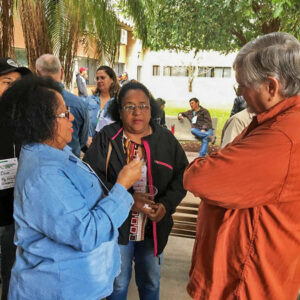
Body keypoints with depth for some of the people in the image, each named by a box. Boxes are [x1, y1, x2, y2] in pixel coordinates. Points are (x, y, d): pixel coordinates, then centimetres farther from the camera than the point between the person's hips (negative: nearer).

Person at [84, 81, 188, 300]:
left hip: (154, 227, 3)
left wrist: (167, 204, -18)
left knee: (151, 282, 24)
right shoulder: (106, 138, -11)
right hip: (116, 226, -2)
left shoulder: (166, 139, -2)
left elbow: (182, 175, -2)